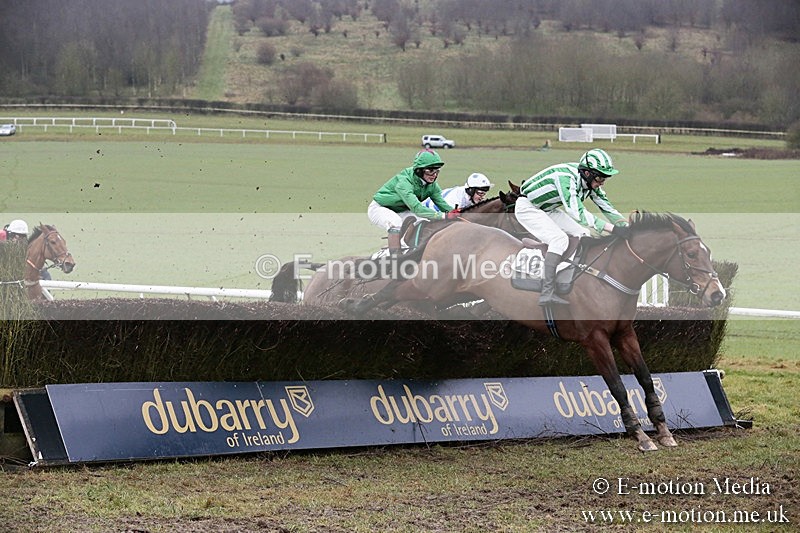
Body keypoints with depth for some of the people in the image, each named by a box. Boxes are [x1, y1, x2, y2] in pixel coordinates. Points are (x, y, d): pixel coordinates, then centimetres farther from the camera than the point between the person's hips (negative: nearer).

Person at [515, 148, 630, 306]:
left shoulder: (591, 181, -7)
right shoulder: (566, 178, -34)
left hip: (548, 210, 10)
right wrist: (611, 228, -45)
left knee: (584, 236, 1)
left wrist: (626, 228, -13)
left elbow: (606, 206, 2)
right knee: (560, 239, -27)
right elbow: (578, 213, -42)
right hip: (527, 208, -10)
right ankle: (547, 293, -32)